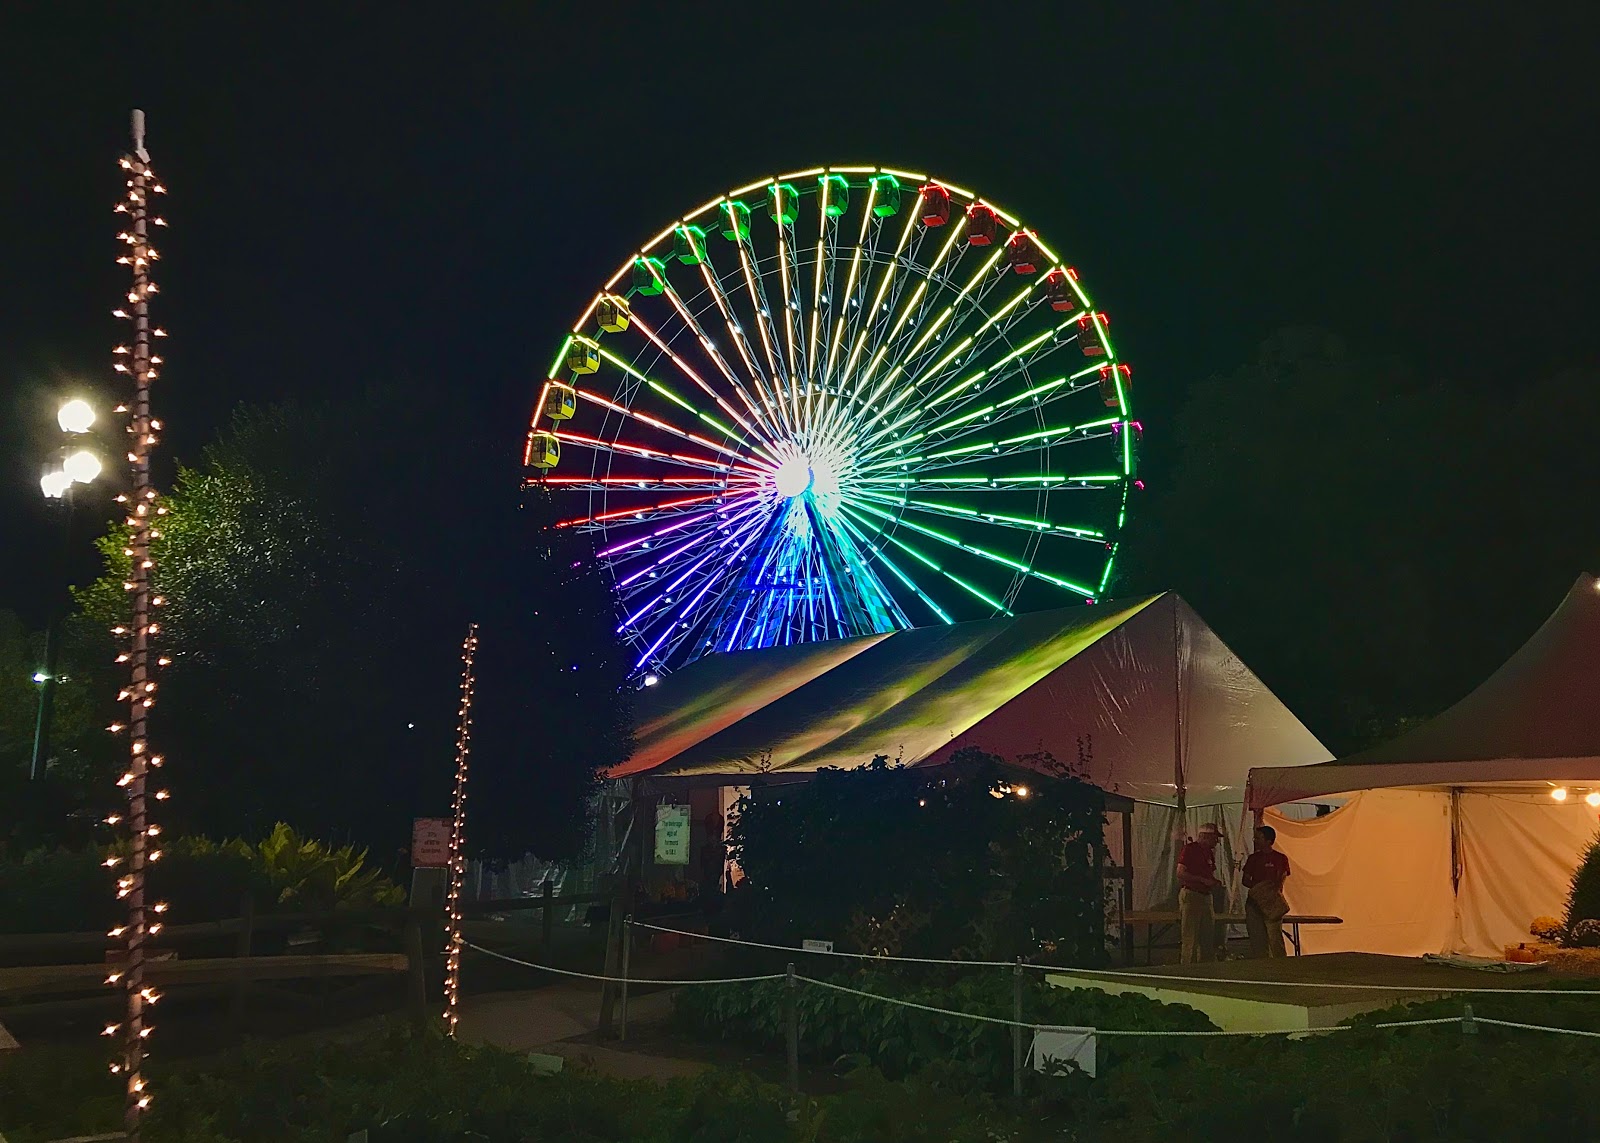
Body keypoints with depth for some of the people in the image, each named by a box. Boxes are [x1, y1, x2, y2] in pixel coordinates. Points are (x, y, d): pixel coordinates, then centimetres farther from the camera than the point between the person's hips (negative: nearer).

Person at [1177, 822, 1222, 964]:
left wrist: (1214, 882, 7)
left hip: (1206, 896, 9)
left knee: (1208, 937, 9)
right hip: (1190, 895, -9)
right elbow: (1180, 873, -16)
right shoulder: (1189, 849, -9)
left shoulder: (1209, 852, 17)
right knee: (1191, 938, -7)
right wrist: (1203, 880, -16)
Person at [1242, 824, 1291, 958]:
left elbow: (1280, 881, -2)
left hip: (1272, 903, -3)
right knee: (1256, 939, 2)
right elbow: (1245, 880, 11)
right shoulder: (1253, 858, 11)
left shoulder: (1280, 859, 3)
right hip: (1253, 902, 3)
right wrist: (1256, 887, -8)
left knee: (1275, 938, -10)